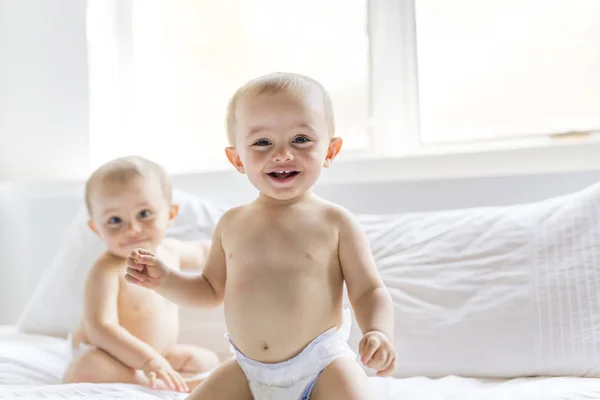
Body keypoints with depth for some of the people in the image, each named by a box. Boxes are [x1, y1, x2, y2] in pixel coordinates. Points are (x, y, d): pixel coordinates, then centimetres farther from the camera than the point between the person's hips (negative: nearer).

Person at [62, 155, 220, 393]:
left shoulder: (170, 250, -1)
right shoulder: (106, 271, -26)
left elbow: (201, 253, 25)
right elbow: (101, 329, -37)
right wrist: (149, 361, -44)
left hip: (159, 355, 8)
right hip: (107, 359, -8)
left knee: (207, 362, -1)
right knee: (88, 367, -38)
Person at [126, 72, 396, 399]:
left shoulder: (335, 222, -6)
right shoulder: (232, 223, 5)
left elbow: (369, 291, -5)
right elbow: (212, 289, 17)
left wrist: (378, 332, -26)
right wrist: (165, 279, 0)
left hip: (322, 365, -4)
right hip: (246, 371, 4)